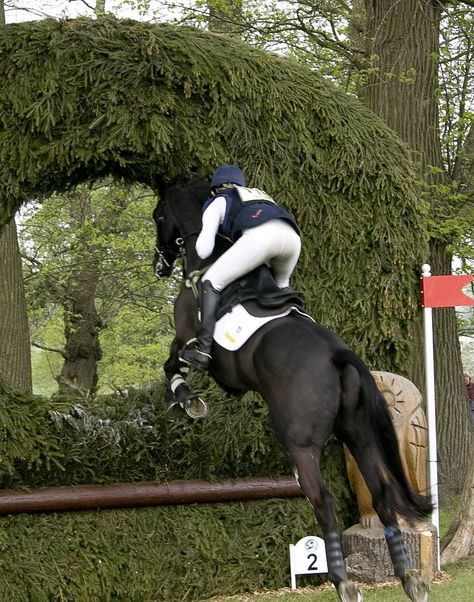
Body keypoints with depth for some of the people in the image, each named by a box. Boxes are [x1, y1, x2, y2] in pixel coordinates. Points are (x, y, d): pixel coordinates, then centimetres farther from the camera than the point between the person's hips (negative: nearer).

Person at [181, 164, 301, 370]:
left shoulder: (217, 202, 27)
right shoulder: (260, 195, 43)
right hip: (292, 236, 6)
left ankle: (203, 348, -8)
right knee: (280, 285, 34)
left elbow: (203, 250, 18)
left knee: (212, 281, 4)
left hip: (259, 236, -6)